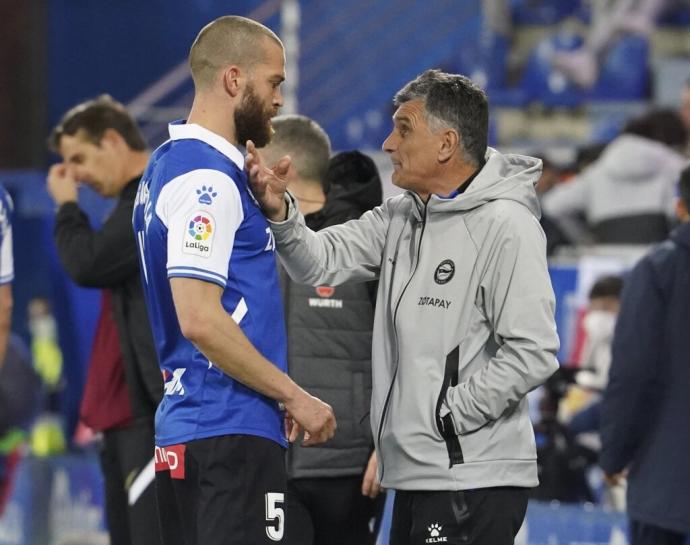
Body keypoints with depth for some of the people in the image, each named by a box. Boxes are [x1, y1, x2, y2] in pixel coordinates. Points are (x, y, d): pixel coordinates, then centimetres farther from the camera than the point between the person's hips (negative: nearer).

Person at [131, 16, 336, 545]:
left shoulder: (169, 164, 17)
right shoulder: (207, 179, -13)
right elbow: (200, 319, -20)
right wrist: (296, 397, -13)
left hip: (183, 428, 10)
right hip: (232, 432, -10)